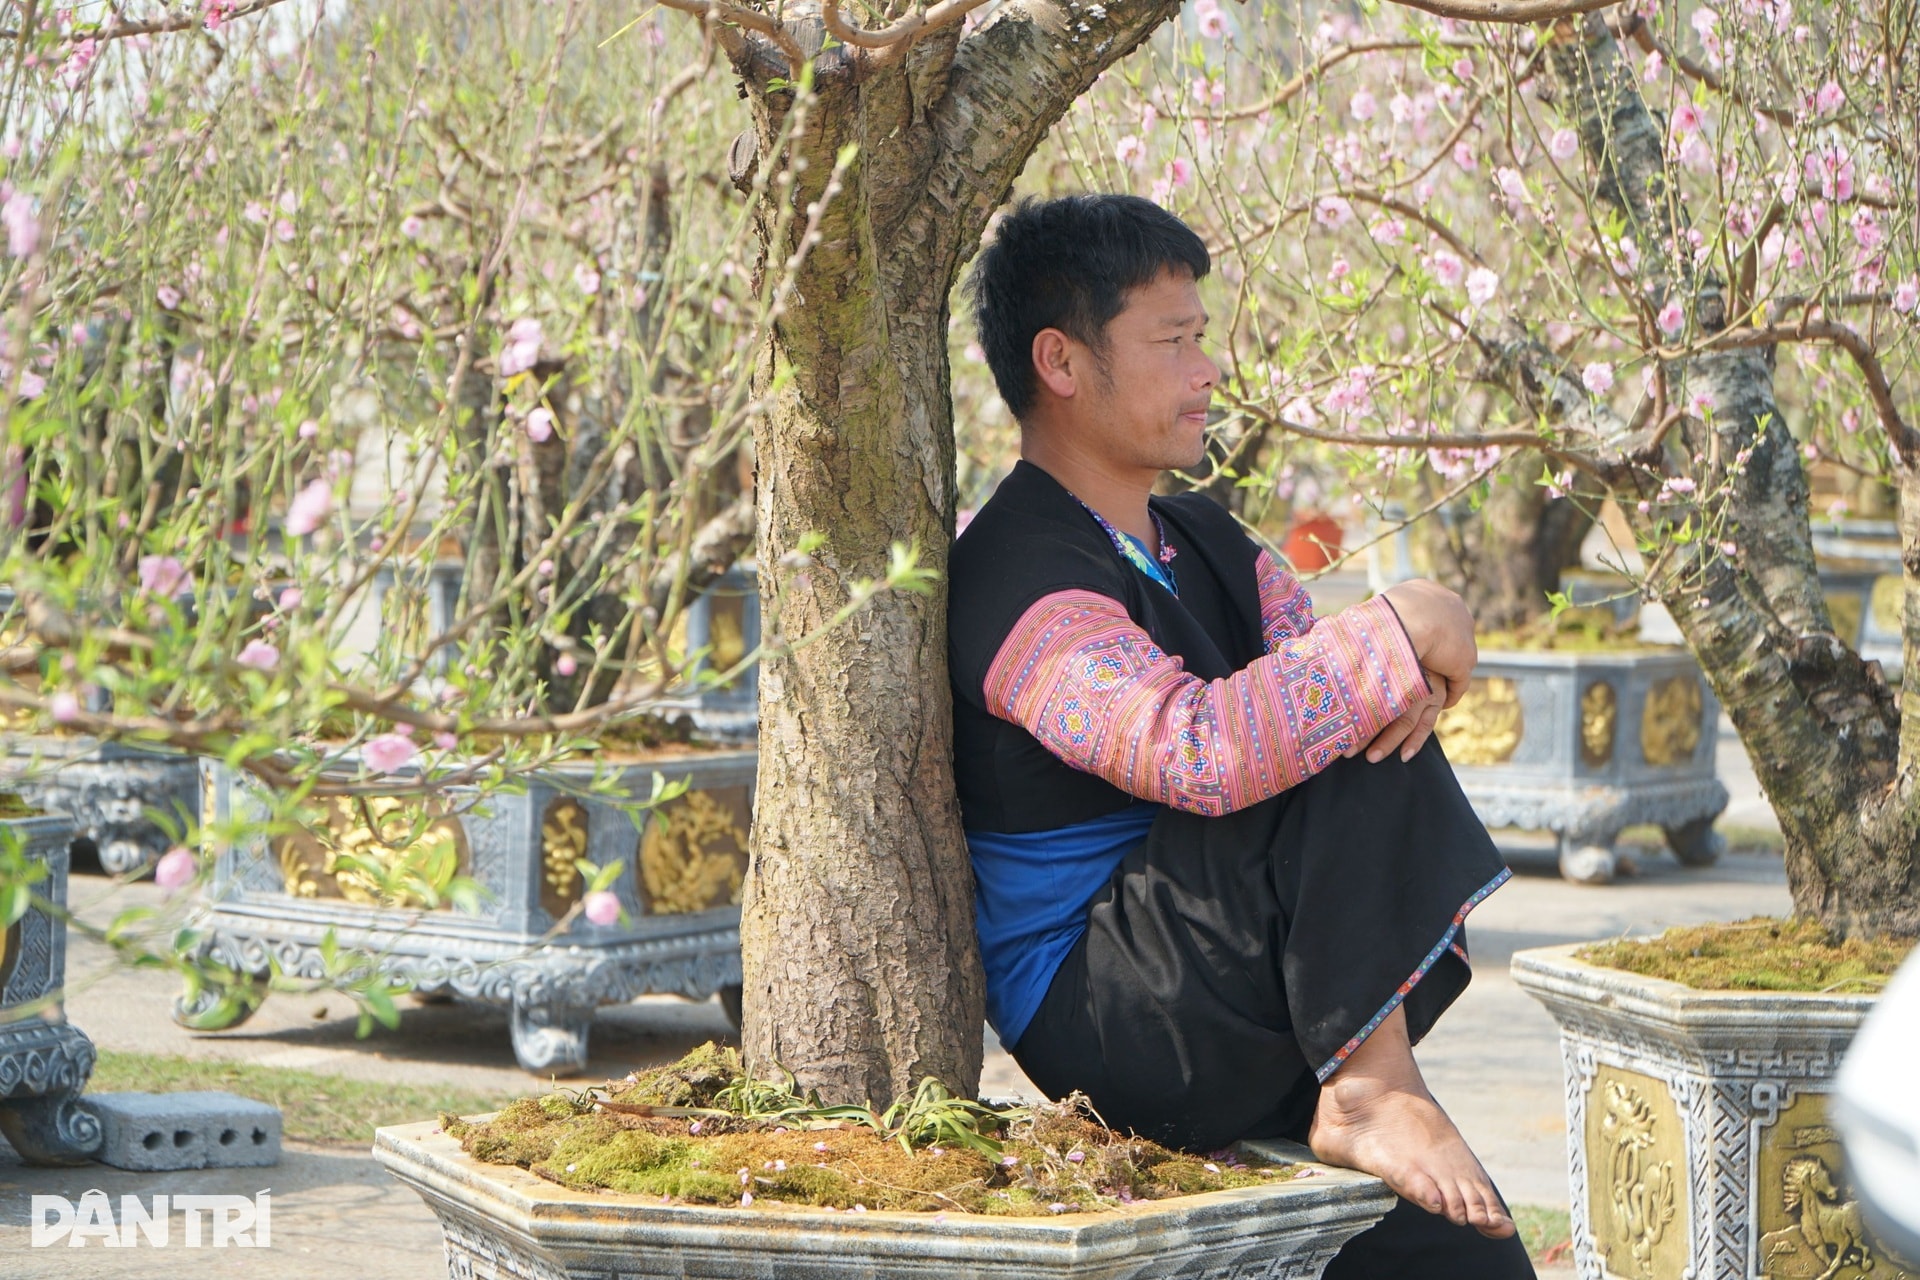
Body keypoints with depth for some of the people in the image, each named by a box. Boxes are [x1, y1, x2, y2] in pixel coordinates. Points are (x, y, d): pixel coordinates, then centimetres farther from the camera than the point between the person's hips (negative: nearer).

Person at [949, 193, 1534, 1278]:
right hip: (1101, 1020, -8)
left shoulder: (1205, 545, 14)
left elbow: (1332, 670, 7)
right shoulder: (1020, 579, -17)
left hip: (1244, 1041, 8)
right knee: (1355, 762, -23)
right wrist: (1403, 630, -24)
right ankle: (1369, 1086, -20)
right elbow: (1201, 751, -32)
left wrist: (1408, 678, -17)